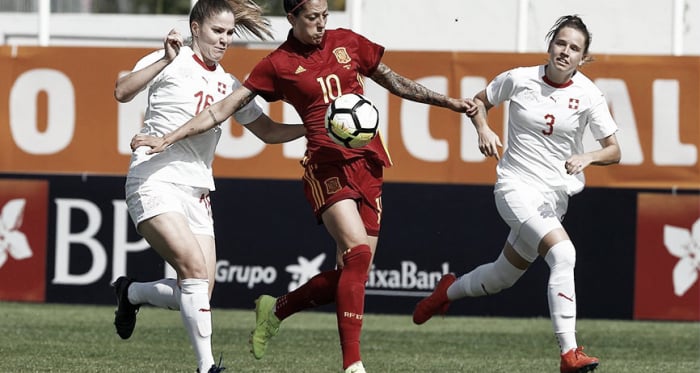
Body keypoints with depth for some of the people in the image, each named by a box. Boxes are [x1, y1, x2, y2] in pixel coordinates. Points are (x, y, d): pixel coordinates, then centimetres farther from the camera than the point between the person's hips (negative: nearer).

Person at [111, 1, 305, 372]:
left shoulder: (228, 85, 15)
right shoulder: (174, 63, -4)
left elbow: (268, 132, 20)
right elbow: (122, 92, -19)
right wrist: (165, 60, -30)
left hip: (196, 191, 7)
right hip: (155, 183, -7)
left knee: (199, 292, -2)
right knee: (196, 268, -25)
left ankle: (131, 292, 27)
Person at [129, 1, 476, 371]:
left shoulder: (346, 42, 11)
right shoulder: (278, 64, 0)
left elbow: (396, 83, 22)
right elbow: (222, 108, 2)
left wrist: (448, 102, 18)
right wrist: (169, 138, -3)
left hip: (368, 166, 5)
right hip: (327, 164, -5)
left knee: (352, 273, 1)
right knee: (357, 252, -25)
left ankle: (275, 309, 25)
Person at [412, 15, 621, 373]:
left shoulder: (587, 94, -5)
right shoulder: (519, 79, -7)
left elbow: (614, 151, -2)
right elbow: (478, 102, 11)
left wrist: (587, 157, -22)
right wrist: (483, 130, -9)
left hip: (554, 195, 4)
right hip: (515, 185, -4)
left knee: (501, 278, 16)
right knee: (563, 253, -28)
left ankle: (448, 290, 49)